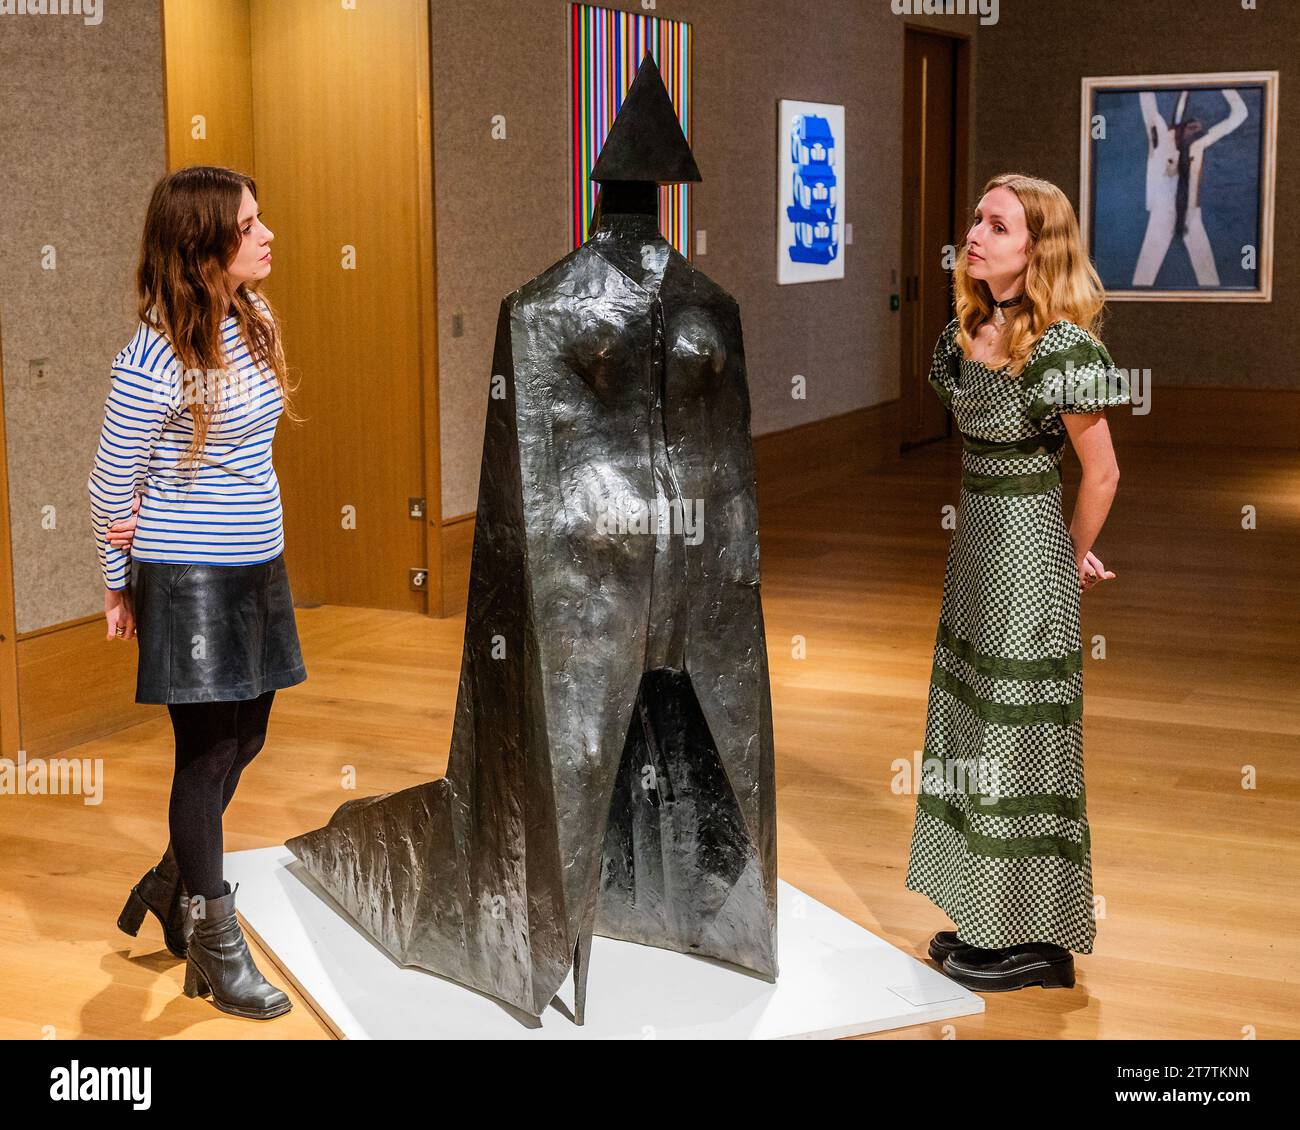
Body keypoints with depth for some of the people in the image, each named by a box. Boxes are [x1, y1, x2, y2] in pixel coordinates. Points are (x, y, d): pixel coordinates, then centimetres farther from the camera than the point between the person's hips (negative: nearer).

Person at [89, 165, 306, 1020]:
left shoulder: (256, 322, 1)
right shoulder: (154, 359, -19)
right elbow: (112, 486, -7)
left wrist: (150, 519, 0)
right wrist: (119, 588, 6)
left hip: (258, 568, 7)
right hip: (188, 580, -7)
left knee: (242, 740, 16)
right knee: (208, 750, 3)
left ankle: (172, 885, 38)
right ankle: (214, 944, 18)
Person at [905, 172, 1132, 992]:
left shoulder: (1061, 346, -19)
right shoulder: (966, 334, 4)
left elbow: (1102, 472, -11)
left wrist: (1075, 557, 1)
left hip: (1029, 557, -8)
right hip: (973, 546, 8)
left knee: (1021, 740, 1)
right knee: (974, 731, 15)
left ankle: (1038, 941, 15)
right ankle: (988, 919, 29)